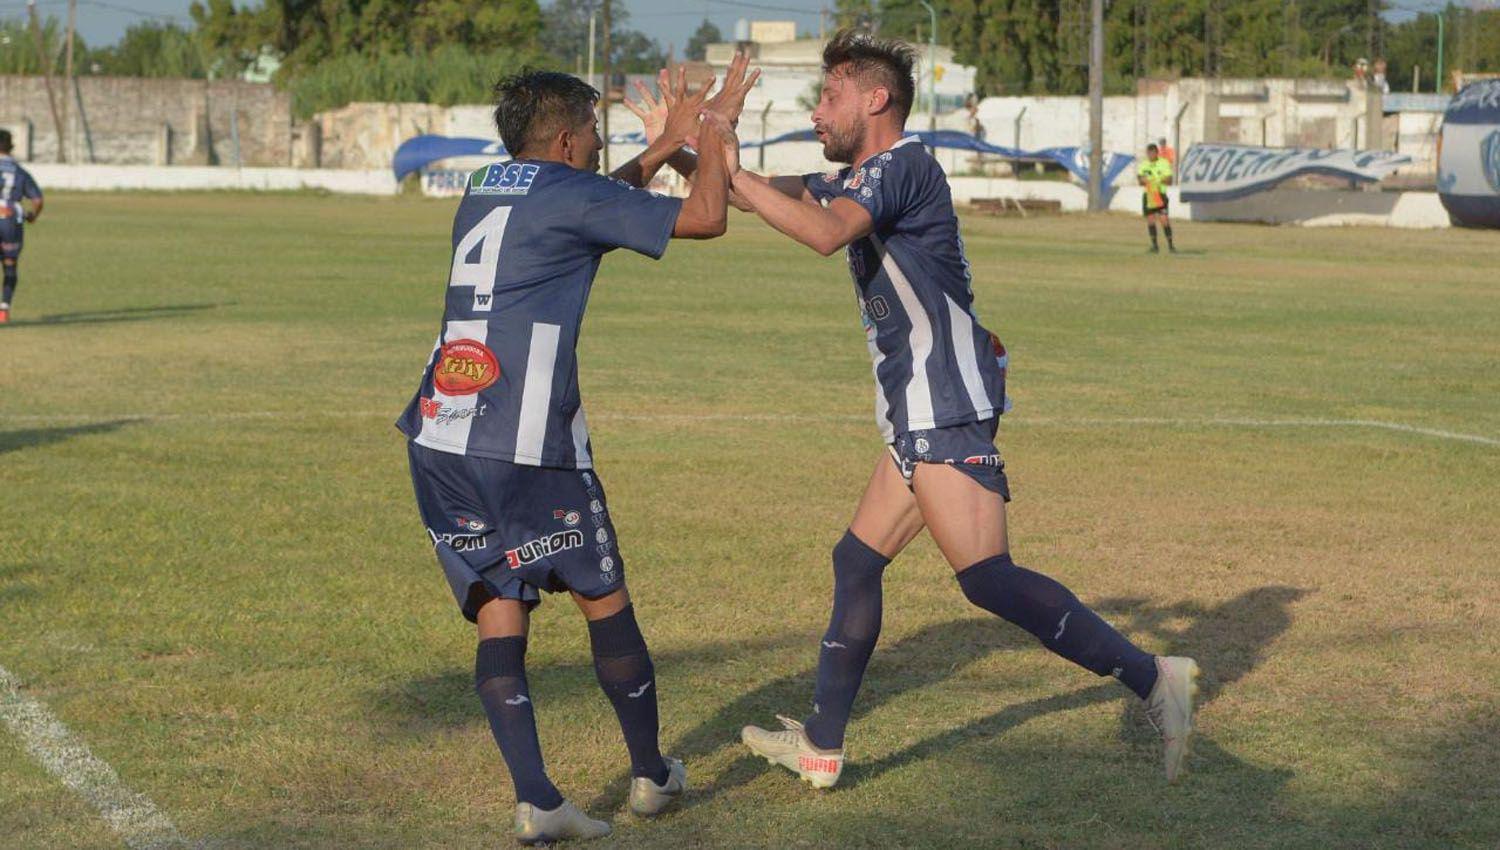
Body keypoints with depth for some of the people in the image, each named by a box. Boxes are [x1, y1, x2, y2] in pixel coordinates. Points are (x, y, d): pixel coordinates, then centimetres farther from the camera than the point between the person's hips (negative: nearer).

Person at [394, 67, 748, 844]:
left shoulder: (481, 193, 20)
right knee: (604, 601, 11)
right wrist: (714, 142, 17)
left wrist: (664, 147, 40)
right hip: (526, 448, -6)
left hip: (438, 442, 7)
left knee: (498, 619, 4)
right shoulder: (569, 196, -2)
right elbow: (704, 218, 0)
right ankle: (650, 775, 24)